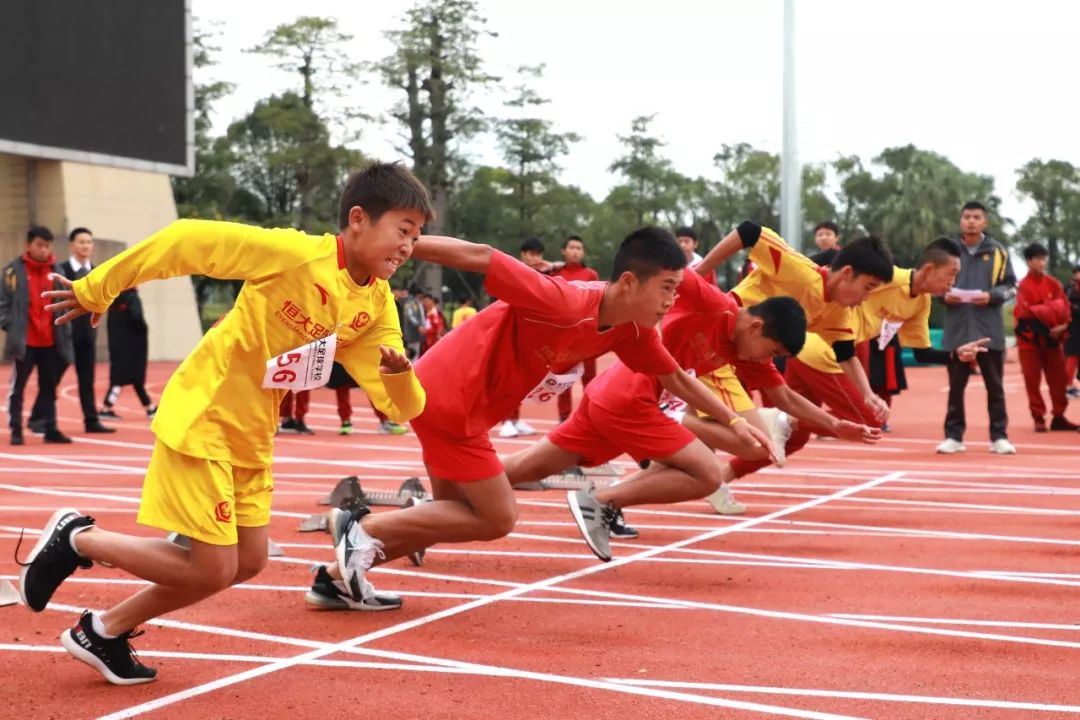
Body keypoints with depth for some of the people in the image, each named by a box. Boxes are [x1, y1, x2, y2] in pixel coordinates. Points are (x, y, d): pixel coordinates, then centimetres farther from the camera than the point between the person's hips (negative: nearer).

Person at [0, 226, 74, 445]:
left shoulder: (56, 270, 8)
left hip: (51, 342, 4)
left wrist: (65, 334, 9)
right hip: (24, 341, -4)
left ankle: (51, 430, 16)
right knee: (18, 388, 1)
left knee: (49, 388, 10)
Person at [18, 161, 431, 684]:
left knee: (247, 563, 10)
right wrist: (95, 291, -12)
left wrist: (400, 373, -29)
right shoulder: (295, 253, -22)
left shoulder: (377, 306, -2)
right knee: (212, 569, -8)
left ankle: (104, 632, 24)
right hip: (200, 417, -8)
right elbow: (186, 239, -18)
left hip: (252, 435, 8)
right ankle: (75, 538, 12)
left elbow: (399, 405, -5)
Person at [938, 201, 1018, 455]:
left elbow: (1011, 286, 4)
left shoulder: (998, 251, 3)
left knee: (994, 385, 5)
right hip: (957, 329, 1)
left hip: (989, 330, -1)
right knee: (956, 385, 6)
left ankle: (999, 437, 11)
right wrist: (944, 295, -8)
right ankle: (954, 436, 12)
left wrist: (991, 296, -13)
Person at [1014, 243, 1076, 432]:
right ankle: (1039, 419, 7)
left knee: (1058, 380, 6)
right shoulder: (1023, 286, -10)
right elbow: (1025, 311, -19)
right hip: (1030, 339, -4)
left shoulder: (1053, 283, 4)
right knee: (1032, 381, -1)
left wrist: (1062, 326, -14)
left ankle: (1058, 417, 16)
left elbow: (1064, 307, 2)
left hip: (1052, 338, 4)